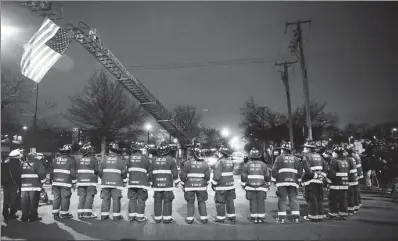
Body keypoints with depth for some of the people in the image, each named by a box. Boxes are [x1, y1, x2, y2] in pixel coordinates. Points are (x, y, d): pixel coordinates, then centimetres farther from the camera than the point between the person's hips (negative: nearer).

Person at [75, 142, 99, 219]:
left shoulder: (78, 160, 4)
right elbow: (97, 171, -6)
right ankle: (87, 213, 0)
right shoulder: (93, 159, -8)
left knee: (81, 197, 9)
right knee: (89, 197, 1)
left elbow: (76, 170, 5)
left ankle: (80, 213, 9)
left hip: (80, 181, 4)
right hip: (91, 181, -4)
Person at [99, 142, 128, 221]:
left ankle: (104, 215, 11)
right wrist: (125, 181, 12)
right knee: (116, 199, 1)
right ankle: (116, 215, 2)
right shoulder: (120, 160, -2)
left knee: (105, 199, 9)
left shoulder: (104, 160, 4)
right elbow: (124, 172, -2)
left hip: (105, 183, 2)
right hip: (116, 183, -2)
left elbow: (100, 172, 5)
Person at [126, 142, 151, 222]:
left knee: (132, 199, 11)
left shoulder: (130, 157, 6)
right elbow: (149, 170, -1)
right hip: (142, 182, -4)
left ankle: (131, 216, 14)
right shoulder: (144, 157, -5)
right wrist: (149, 179, 13)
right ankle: (140, 216, 7)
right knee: (141, 199, 4)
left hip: (132, 182, 4)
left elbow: (127, 169, 9)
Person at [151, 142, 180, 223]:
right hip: (167, 184, -3)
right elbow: (175, 173, -4)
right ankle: (167, 218, 3)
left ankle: (157, 218, 13)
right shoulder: (170, 160, -5)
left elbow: (151, 173, 10)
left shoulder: (154, 160, 6)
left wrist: (152, 183, 21)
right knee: (167, 201, 2)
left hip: (157, 184, 4)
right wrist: (177, 182, 8)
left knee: (157, 201, 9)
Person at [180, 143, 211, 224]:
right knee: (202, 202, 12)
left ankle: (189, 218, 10)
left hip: (189, 187, -1)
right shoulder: (205, 164, -3)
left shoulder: (188, 163, -8)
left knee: (190, 202, 9)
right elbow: (207, 176, 2)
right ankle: (204, 218, 14)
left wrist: (183, 185, 8)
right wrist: (206, 184, 18)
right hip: (201, 187, 1)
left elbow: (183, 175, -5)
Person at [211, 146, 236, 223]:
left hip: (221, 186, -7)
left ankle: (221, 218, 14)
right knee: (230, 202, 13)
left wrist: (213, 184, -7)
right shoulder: (231, 162, 5)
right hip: (230, 185, 7)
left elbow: (216, 175, -19)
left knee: (220, 202, 6)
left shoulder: (220, 162, -18)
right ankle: (232, 217, 19)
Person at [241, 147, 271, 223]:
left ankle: (254, 218, 4)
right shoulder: (263, 165, 1)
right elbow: (267, 176, 6)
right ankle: (261, 218, 7)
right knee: (261, 202, 6)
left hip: (250, 187, 0)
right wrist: (267, 184, 21)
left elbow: (243, 176, 0)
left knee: (253, 202, 4)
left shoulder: (247, 165, -1)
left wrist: (244, 185, 12)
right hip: (261, 187, 0)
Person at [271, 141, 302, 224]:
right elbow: (300, 171, 11)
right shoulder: (295, 159, 12)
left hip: (282, 182, -3)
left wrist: (274, 180, 6)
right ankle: (296, 217, 6)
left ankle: (281, 218, 0)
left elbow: (274, 170, -4)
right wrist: (298, 180, 19)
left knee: (282, 199, 0)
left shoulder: (279, 158, 0)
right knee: (293, 199, 7)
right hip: (293, 182, 3)